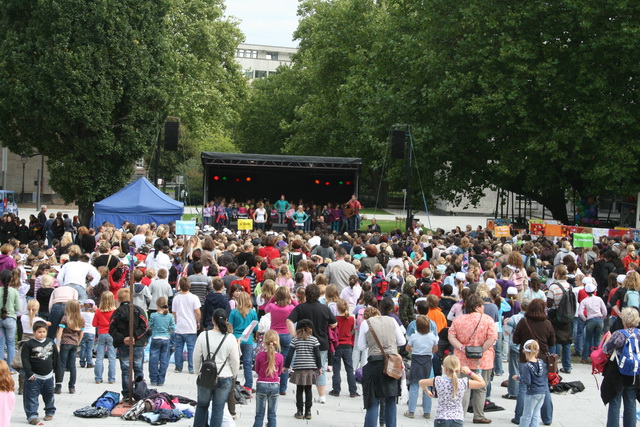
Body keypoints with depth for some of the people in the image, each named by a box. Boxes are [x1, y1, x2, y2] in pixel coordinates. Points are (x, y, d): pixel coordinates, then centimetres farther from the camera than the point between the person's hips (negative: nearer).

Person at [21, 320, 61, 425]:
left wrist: (58, 375, 8)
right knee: (32, 397, -5)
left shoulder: (51, 343, 4)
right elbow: (25, 359, -11)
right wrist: (29, 373, -19)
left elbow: (56, 359, 8)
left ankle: (50, 412, 33)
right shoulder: (28, 344, -9)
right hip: (34, 377, -4)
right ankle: (32, 415, -2)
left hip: (48, 376, 4)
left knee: (49, 395, 16)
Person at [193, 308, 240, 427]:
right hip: (224, 379, -1)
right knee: (218, 408, 7)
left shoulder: (203, 336, -9)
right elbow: (235, 361, -4)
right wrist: (232, 376, 14)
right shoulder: (230, 339, -11)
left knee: (202, 405, 18)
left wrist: (198, 372, 16)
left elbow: (196, 358, -1)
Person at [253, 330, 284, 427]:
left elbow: (257, 370, 2)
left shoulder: (260, 355, -11)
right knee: (272, 415, 9)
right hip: (275, 386, 1)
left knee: (259, 415, 6)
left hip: (261, 385, -1)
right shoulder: (280, 357, -9)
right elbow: (279, 372, 5)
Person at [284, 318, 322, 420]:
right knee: (308, 390, 7)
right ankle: (308, 412, 8)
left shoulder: (295, 340, 0)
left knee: (299, 390, 6)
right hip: (311, 368, 0)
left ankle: (299, 412, 7)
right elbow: (317, 355, -2)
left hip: (299, 369, 0)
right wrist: (319, 367, 6)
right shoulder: (314, 340, 0)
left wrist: (286, 366, 10)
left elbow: (290, 354, 0)